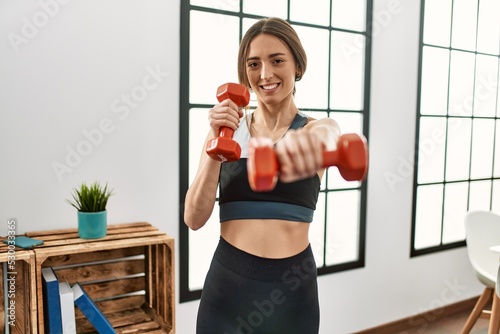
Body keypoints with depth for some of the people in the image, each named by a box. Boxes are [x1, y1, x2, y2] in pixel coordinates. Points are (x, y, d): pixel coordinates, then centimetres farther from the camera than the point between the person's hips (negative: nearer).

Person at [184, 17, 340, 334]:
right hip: (228, 282, 0)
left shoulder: (318, 127, -1)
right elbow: (194, 219, -6)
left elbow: (328, 139, -27)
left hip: (293, 286, 0)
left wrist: (310, 142, -49)